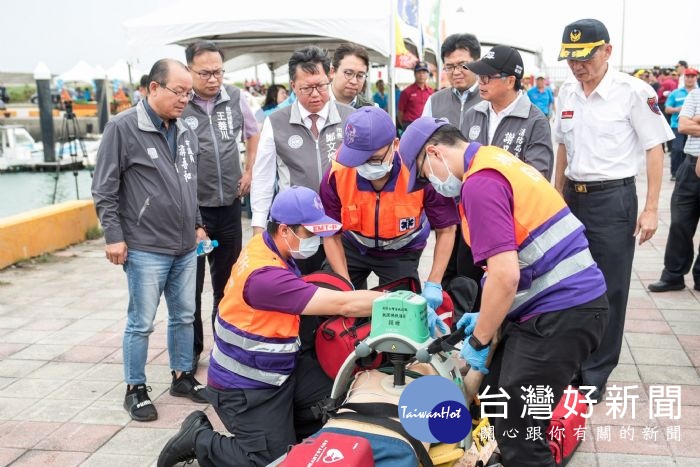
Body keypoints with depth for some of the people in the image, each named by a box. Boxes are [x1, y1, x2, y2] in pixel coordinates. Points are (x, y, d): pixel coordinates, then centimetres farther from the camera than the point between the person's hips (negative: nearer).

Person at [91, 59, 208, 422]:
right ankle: (135, 389, 18)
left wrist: (197, 225, 19)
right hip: (145, 249, -6)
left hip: (185, 248, 6)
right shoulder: (123, 128, -10)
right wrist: (114, 236, -11)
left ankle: (182, 376, 30)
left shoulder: (185, 132, 10)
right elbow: (104, 190, -9)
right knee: (141, 323, 3)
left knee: (184, 316, 15)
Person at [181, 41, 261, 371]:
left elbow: (253, 133, 20)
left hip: (229, 203, 4)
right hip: (191, 207, -4)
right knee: (191, 282, 6)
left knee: (228, 277, 16)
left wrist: (249, 171, 12)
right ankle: (191, 349, 22)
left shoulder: (234, 98, 3)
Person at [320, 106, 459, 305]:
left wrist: (433, 284, -25)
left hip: (401, 252, -1)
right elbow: (331, 236, -14)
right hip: (352, 246, 2)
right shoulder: (336, 176, -28)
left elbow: (446, 230, -19)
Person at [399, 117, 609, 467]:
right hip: (572, 303, 10)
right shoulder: (497, 162, 15)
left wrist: (479, 340, -7)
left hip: (561, 313, -10)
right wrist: (487, 318, 22)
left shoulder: (480, 183, -16)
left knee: (517, 435, -2)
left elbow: (505, 276, -22)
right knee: (498, 393, 19)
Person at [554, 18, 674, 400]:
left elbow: (655, 149, -8)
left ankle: (595, 376, 16)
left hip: (613, 199, -6)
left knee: (609, 292, 3)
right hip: (572, 197, 6)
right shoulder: (566, 93, 6)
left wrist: (651, 209, -13)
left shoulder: (633, 91, -11)